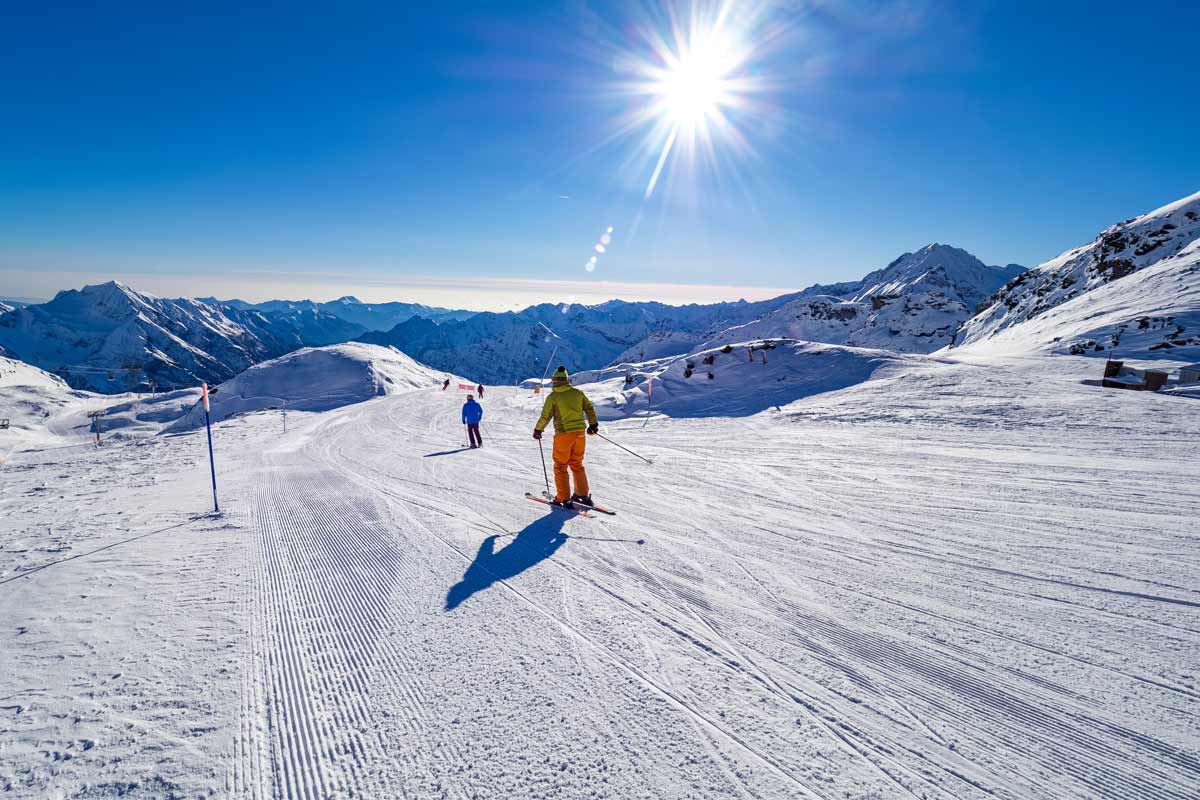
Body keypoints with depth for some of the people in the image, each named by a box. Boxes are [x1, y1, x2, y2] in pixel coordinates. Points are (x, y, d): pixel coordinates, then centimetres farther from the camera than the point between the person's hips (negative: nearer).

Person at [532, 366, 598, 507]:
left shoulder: (553, 396, -7)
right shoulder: (578, 393, 4)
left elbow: (545, 416, -5)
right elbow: (589, 408, 8)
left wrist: (538, 430, 10)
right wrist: (593, 424, 21)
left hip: (563, 434, -4)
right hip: (580, 433, 5)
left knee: (560, 466, 7)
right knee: (577, 464, 19)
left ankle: (563, 498, 5)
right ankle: (583, 495, 21)